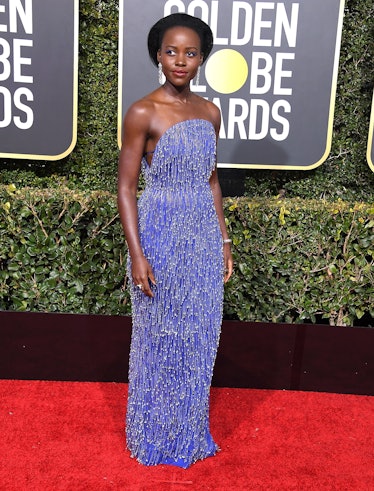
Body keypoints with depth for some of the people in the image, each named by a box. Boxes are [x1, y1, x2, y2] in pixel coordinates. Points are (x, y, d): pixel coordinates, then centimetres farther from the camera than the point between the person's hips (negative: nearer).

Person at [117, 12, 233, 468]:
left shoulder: (209, 111, 6)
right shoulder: (143, 113, -11)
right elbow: (126, 187, -10)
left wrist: (223, 238, 11)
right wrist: (137, 255, -16)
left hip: (203, 237, 6)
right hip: (161, 237, -5)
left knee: (199, 338, 15)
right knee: (159, 339, 8)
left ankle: (189, 428, 36)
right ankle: (155, 435, 31)